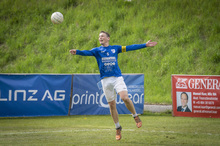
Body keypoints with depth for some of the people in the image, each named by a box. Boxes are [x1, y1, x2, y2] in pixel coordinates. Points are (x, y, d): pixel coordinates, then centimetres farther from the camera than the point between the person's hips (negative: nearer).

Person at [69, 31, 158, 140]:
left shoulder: (115, 48, 12)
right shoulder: (97, 50, 8)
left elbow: (130, 48, 14)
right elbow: (87, 53, -10)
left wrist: (145, 45, 13)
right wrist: (77, 52, -31)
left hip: (117, 77, -1)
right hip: (106, 80, 1)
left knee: (125, 97, -21)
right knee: (112, 104, 2)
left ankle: (135, 116, 3)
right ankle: (118, 128, 17)